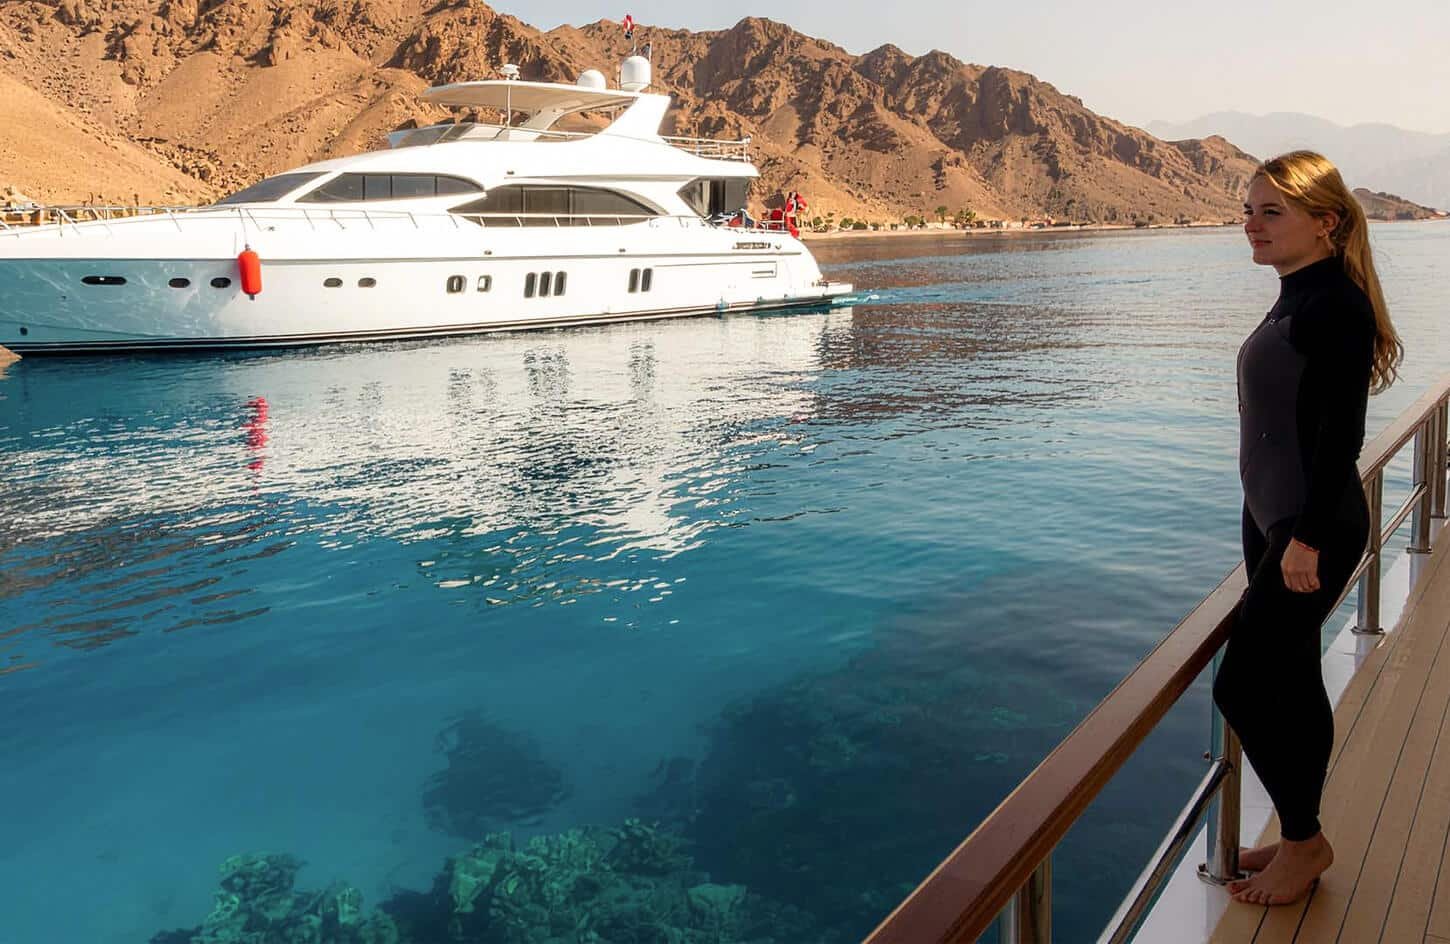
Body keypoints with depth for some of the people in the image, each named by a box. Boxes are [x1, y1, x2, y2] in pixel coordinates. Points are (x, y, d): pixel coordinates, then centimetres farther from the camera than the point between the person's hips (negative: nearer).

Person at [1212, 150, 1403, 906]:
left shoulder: (1336, 306, -17)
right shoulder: (1297, 298, 12)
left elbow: (1340, 433, -21)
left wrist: (1308, 538, -23)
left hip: (1314, 528, -9)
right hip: (1273, 517, 10)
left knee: (1242, 684, -5)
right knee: (1291, 683, 15)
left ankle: (1303, 840, 14)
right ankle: (1301, 836, 28)